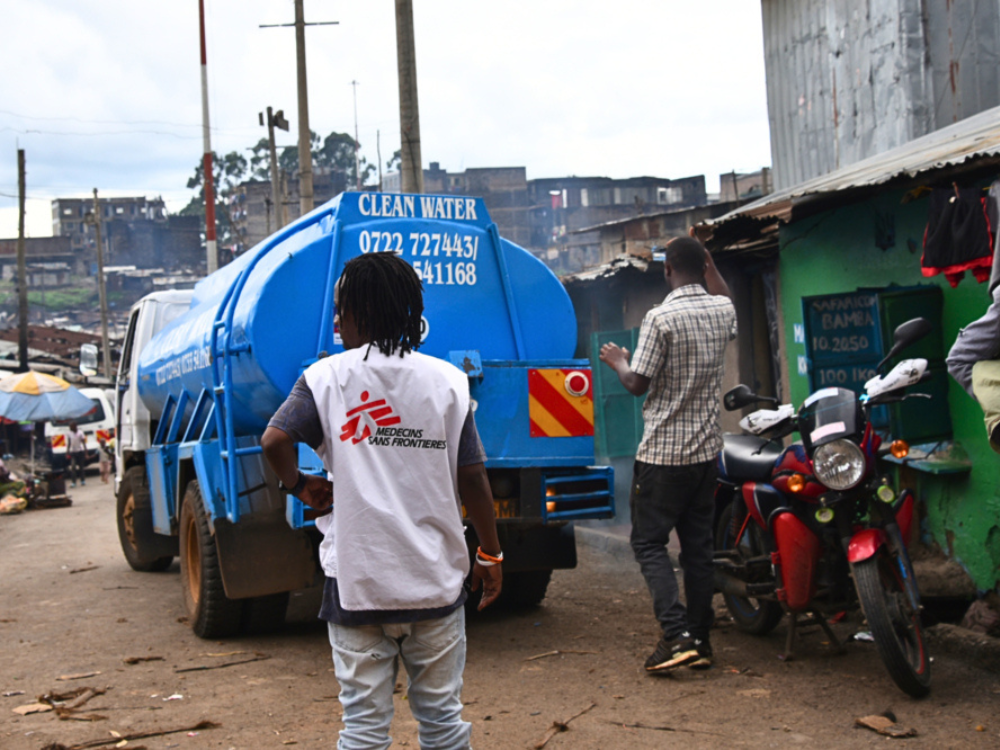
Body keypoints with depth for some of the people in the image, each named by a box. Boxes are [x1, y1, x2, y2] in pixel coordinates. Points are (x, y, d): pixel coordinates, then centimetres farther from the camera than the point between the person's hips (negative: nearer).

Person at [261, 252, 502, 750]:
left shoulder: (327, 377, -4)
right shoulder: (447, 381, 0)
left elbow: (275, 439, -18)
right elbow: (472, 479, 0)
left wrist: (298, 485, 1)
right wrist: (490, 554, 9)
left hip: (358, 582, -1)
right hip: (436, 579, 2)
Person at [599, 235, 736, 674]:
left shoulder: (661, 318, -15)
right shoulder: (722, 311, 4)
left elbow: (637, 384, -12)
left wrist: (618, 361, 7)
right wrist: (710, 267, 33)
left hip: (662, 453, -6)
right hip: (707, 450, 6)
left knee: (648, 543, 2)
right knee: (698, 545, 11)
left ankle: (676, 635, -10)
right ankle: (700, 640, 15)